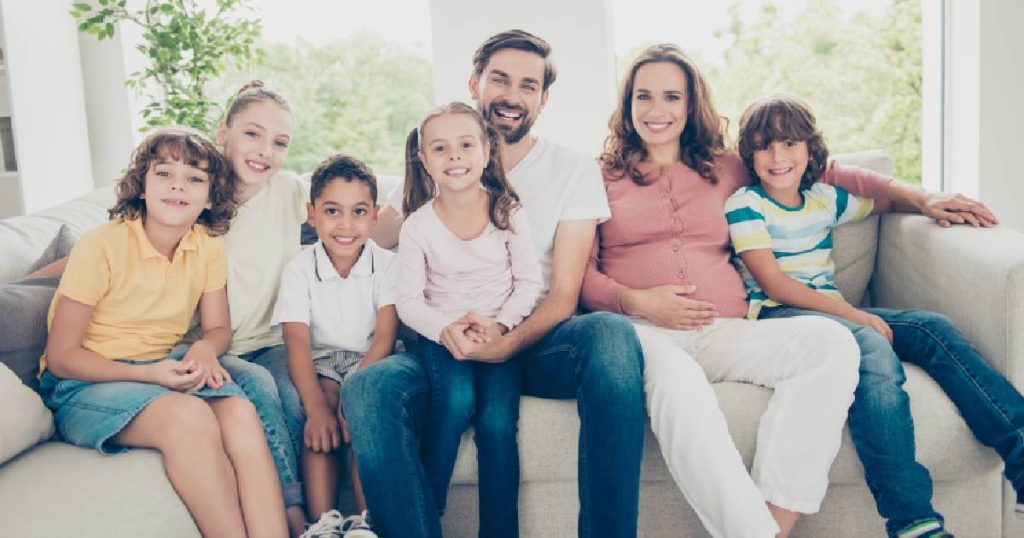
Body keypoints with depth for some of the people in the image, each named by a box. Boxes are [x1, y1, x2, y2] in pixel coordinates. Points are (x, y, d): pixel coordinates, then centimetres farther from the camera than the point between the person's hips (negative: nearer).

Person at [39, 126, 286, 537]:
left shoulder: (208, 246, 1)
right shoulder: (102, 247, -13)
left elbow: (219, 328, 12)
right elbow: (60, 357, -10)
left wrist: (205, 349, -14)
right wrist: (149, 374, -23)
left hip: (166, 371, 4)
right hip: (86, 384, -4)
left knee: (240, 413, -27)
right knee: (188, 415, -34)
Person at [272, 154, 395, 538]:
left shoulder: (386, 265, -4)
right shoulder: (299, 270, -3)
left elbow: (385, 336, -13)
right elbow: (297, 340, -14)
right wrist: (316, 406, -30)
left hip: (369, 360, -1)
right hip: (321, 362, 1)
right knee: (320, 419, -29)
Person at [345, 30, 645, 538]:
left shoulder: (574, 171, 8)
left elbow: (562, 296, 1)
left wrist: (509, 342, -22)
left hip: (534, 344, 0)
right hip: (450, 346, 1)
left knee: (609, 333, -36)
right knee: (367, 388, -32)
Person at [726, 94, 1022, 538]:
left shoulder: (824, 199, 17)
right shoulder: (744, 206, -2)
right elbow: (773, 285, -11)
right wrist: (854, 314, -17)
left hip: (835, 313, 7)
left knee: (932, 327, -15)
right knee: (872, 348, -34)